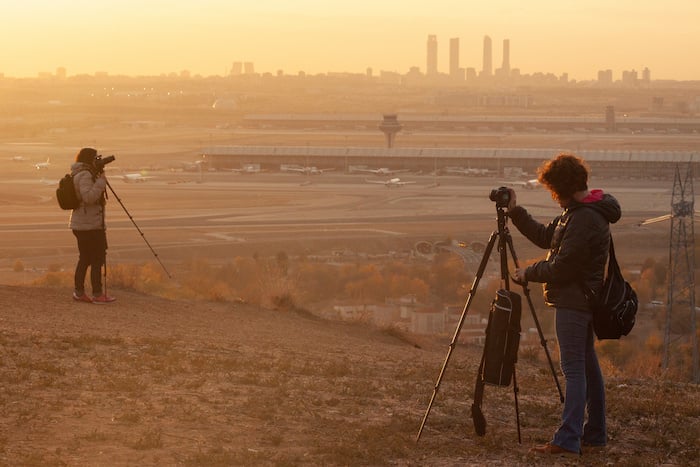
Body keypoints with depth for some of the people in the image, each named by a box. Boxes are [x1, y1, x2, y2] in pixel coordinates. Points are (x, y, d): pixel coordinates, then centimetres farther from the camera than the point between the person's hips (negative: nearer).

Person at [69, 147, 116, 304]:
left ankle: (79, 292, 15)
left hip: (80, 225, 10)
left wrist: (100, 178, 13)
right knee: (97, 258, -6)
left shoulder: (78, 175, 15)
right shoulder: (85, 175, -16)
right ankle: (97, 294, -5)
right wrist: (101, 182, -20)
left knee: (85, 258, 13)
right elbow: (89, 197, -26)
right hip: (90, 225, -10)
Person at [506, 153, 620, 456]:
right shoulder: (575, 213, 12)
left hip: (573, 302, -10)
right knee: (587, 365, 13)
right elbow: (545, 237, 20)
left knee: (574, 369, -11)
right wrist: (515, 213, 13)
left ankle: (567, 439, -12)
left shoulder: (584, 220, -20)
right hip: (582, 300, 10)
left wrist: (529, 274, -6)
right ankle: (595, 433, 20)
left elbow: (562, 267, -20)